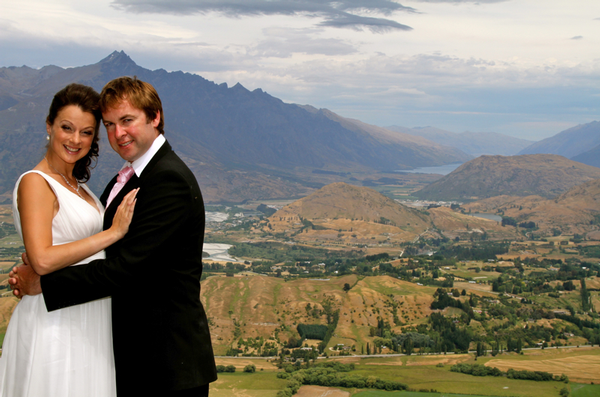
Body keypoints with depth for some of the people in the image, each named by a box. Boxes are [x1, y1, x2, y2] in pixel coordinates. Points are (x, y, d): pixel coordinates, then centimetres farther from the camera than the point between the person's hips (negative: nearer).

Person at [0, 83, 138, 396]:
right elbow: (42, 259, -24)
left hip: (87, 323, 8)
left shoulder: (77, 186, 14)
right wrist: (113, 232, -23)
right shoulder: (35, 183, -12)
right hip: (56, 323, -8)